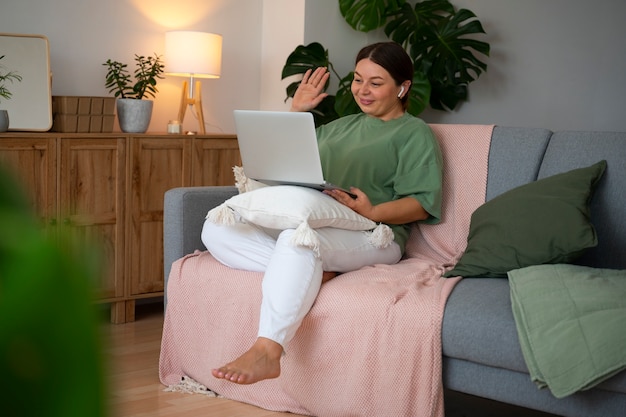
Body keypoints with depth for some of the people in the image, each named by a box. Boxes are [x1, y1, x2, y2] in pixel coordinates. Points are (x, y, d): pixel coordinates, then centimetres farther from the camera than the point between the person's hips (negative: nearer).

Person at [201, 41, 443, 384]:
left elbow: (422, 203, -4)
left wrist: (373, 211, -22)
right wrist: (296, 111, 23)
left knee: (297, 236, -41)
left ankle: (267, 352, -43)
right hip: (312, 226, 7)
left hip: (372, 237, -7)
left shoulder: (414, 133, 8)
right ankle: (313, 273, -29)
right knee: (216, 230, -15)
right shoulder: (341, 126, 29)